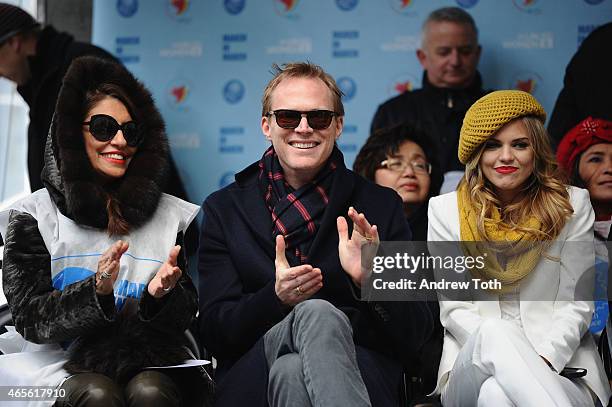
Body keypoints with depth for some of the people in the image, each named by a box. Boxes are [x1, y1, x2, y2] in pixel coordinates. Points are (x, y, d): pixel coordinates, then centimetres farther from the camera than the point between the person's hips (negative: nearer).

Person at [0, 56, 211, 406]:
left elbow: (186, 318, 5)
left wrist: (161, 295, -18)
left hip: (151, 366, 1)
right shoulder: (35, 216, 3)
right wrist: (96, 291, -21)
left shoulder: (172, 216, 9)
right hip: (64, 370, -1)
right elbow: (29, 319, -4)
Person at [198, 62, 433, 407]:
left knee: (290, 371, -38)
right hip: (253, 375, 1)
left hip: (360, 371, -1)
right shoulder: (224, 210, 12)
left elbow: (415, 337, 5)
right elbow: (214, 332, 3)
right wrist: (276, 298, -18)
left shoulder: (381, 206, 10)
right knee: (318, 313, -33)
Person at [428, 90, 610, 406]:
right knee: (493, 332, -37)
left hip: (560, 364, -2)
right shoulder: (445, 210, 11)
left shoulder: (573, 204, 10)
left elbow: (577, 303, 4)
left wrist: (545, 358, -16)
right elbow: (453, 308, 5)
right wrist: (496, 343, -15)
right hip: (472, 365, 3)